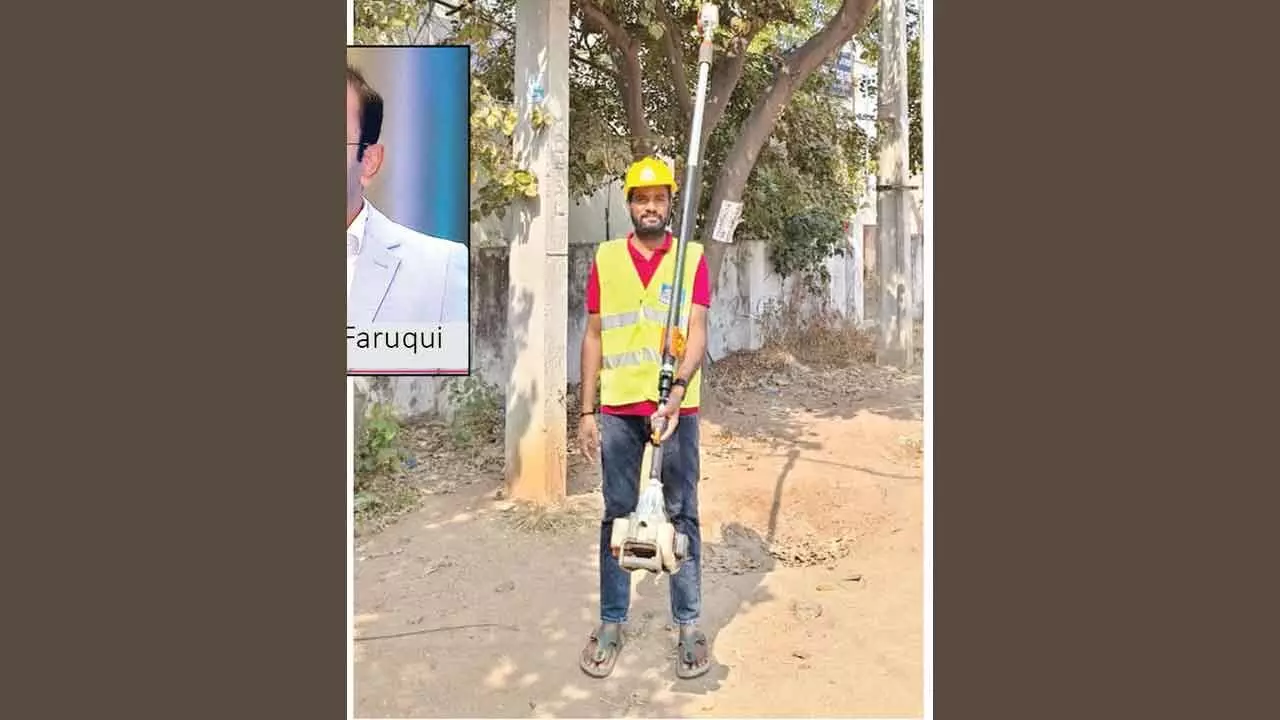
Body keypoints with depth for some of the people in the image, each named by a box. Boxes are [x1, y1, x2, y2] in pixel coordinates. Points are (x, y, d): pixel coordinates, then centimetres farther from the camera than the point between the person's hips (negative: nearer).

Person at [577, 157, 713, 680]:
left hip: (676, 408, -1)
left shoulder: (692, 258, 1)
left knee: (682, 515, 5)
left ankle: (689, 625, 15)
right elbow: (594, 337, 8)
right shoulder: (605, 259, 7)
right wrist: (587, 412, 4)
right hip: (618, 410, 2)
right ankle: (611, 623, 19)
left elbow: (696, 334, -8)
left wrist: (677, 392, -24)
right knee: (617, 515, 8)